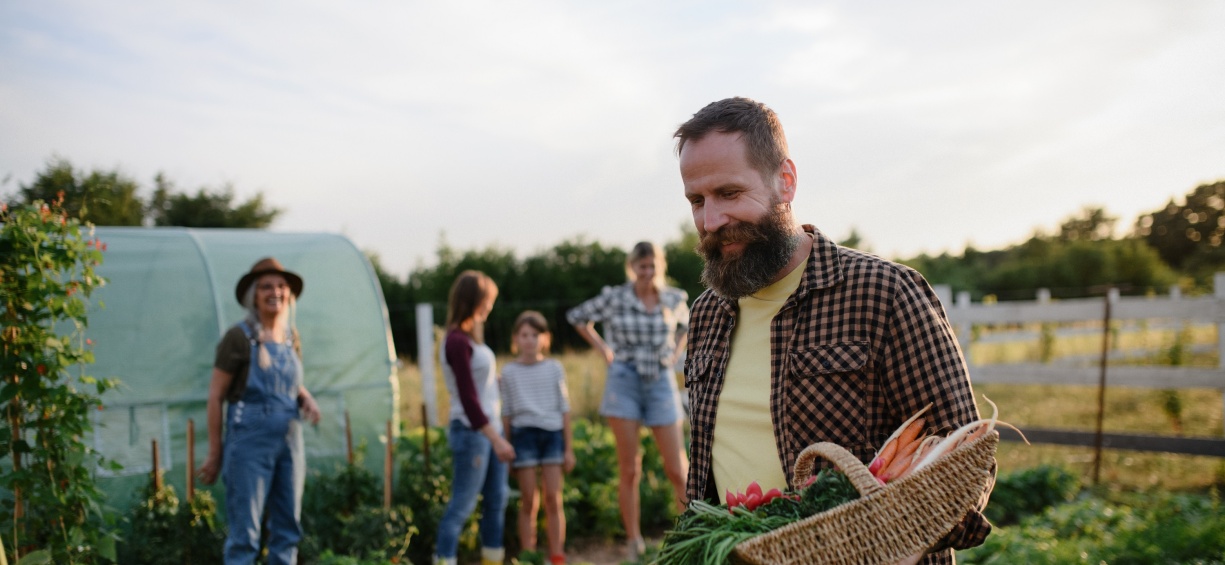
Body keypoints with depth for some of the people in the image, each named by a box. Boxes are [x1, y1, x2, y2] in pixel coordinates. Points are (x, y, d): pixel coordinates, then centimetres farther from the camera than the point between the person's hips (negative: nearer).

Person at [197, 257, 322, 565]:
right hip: (250, 440, -6)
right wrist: (214, 453, -6)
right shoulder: (239, 337, -9)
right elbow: (215, 395, -7)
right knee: (244, 534, -4)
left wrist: (307, 399, -1)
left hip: (290, 440, 6)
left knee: (288, 528, 11)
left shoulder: (291, 336, 8)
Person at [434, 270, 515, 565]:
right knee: (462, 504, -5)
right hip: (471, 431, -9)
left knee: (497, 500, 14)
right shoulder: (457, 342, -17)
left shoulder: (470, 337, 11)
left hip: (490, 429, 9)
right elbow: (468, 399, -19)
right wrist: (496, 439, -19)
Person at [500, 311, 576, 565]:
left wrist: (569, 448, 6)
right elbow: (506, 413, 8)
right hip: (523, 434, 0)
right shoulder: (509, 372, 6)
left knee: (553, 499, -2)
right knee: (529, 502, 1)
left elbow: (564, 408, 9)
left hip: (552, 432, 1)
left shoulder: (554, 368, 7)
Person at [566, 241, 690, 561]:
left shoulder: (675, 299, 3)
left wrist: (675, 353, 10)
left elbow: (686, 325, 26)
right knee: (629, 470, 1)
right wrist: (603, 349, 5)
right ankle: (634, 544, 11)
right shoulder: (614, 298, -3)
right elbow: (577, 317, 12)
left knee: (676, 468, 0)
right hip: (624, 383, -1)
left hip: (661, 383, 2)